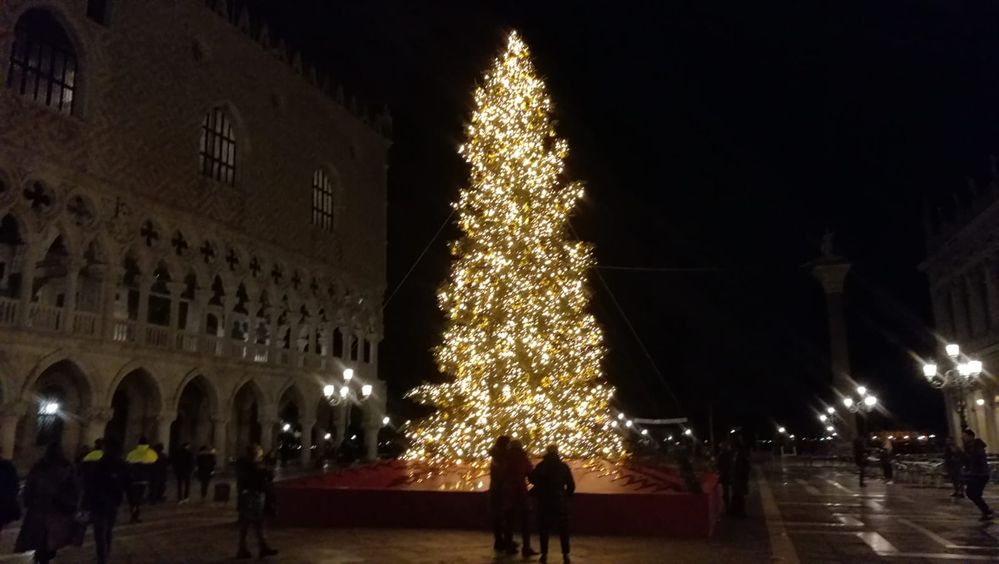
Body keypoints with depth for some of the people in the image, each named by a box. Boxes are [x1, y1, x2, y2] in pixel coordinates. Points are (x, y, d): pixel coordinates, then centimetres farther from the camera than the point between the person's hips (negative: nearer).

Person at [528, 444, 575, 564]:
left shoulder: (542, 465, -4)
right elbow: (571, 485, 0)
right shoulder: (564, 466, 0)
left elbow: (532, 479, 1)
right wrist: (566, 496, 12)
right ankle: (565, 554, 3)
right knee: (563, 528, 8)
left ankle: (544, 554, 3)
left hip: (545, 501, -1)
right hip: (560, 501, 1)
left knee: (544, 527, 7)